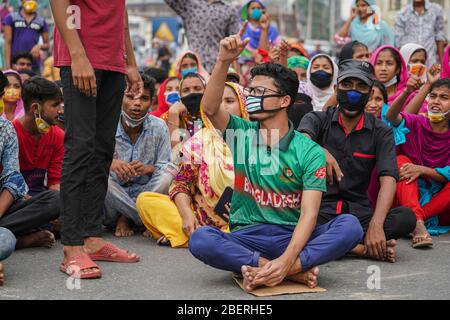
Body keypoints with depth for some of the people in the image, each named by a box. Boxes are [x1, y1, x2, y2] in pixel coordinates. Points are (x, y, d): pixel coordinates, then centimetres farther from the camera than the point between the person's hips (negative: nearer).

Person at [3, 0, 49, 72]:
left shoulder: (42, 21, 13)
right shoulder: (11, 18, 7)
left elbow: (47, 46, 16)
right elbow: (8, 43, 2)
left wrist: (40, 46, -8)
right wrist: (8, 65, -6)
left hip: (34, 65, 2)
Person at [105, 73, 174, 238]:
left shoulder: (159, 127, -1)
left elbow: (166, 168, -5)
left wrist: (148, 168, -28)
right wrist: (110, 163, -37)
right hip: (113, 198, -1)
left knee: (169, 175, -27)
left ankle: (125, 218, -9)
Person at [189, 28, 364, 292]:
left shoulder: (310, 152, -2)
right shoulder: (241, 133, 6)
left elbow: (309, 213, -13)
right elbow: (210, 108, -15)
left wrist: (287, 258, -30)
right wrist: (224, 62, -29)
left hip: (292, 237, -1)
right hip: (246, 237, 1)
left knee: (350, 226, -28)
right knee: (200, 239, -31)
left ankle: (264, 269, -35)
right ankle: (297, 271, -29)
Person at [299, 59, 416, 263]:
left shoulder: (381, 133, 5)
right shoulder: (317, 120, 4)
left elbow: (388, 179, -9)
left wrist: (376, 225, -27)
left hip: (359, 211, 1)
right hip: (320, 208, -1)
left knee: (406, 218, -27)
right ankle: (361, 248, -27)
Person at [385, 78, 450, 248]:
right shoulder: (416, 123, -1)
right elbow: (391, 117, -23)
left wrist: (422, 170, -25)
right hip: (410, 197, 1)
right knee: (401, 161, -23)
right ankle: (418, 224, -43)